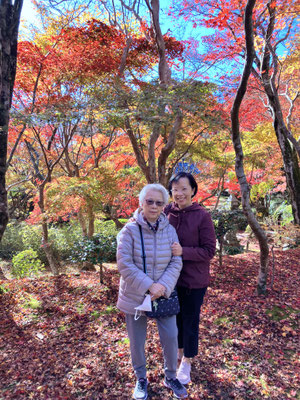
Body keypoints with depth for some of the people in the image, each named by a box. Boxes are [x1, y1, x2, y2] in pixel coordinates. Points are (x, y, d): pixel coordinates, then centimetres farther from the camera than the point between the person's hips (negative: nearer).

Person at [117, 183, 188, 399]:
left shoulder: (170, 230, -4)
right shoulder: (130, 230, -14)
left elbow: (176, 263, -5)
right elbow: (125, 265, -18)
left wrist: (163, 286, -19)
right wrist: (148, 285, -21)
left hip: (164, 294, 2)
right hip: (136, 295, -2)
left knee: (171, 337, 11)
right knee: (137, 341, 14)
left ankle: (170, 377, 40)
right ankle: (141, 379, 42)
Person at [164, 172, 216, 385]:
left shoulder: (202, 216, -16)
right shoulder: (167, 212, -5)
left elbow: (209, 251, -15)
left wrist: (183, 251, -28)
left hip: (194, 280, -4)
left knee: (190, 320, 14)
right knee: (175, 316, 22)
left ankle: (187, 361, 39)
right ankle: (179, 350, 49)